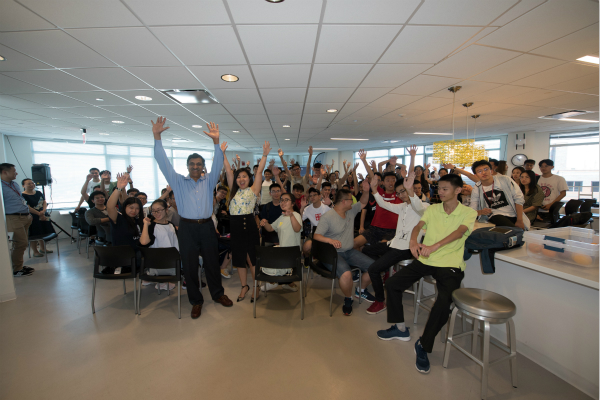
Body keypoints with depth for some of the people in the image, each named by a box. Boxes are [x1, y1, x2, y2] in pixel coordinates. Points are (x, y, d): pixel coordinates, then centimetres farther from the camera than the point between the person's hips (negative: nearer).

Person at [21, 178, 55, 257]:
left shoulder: (39, 193, 10)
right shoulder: (23, 196, -10)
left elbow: (44, 202, 7)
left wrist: (43, 211, -11)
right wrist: (39, 214, -15)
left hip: (43, 215, 6)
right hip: (33, 218, -6)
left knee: (44, 233, 12)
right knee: (34, 235, -1)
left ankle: (43, 248, 27)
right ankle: (35, 252, 11)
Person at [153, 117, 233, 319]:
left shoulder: (209, 181, 9)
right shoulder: (178, 181, 7)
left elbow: (217, 164, -3)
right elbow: (163, 162, -1)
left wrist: (216, 141, -16)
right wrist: (157, 137, -11)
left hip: (206, 226, 1)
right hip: (187, 228, 0)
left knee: (212, 262, 11)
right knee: (189, 265, 7)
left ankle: (217, 293, 30)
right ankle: (196, 301, 23)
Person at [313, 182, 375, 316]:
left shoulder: (351, 211, 9)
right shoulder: (327, 217, -14)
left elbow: (363, 203, 20)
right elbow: (316, 236, -19)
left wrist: (366, 191, -1)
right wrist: (331, 240, -38)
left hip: (350, 251, 7)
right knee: (346, 274, -34)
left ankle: (361, 291, 21)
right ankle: (348, 299, 0)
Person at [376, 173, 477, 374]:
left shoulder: (468, 212, 0)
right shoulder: (432, 209, 11)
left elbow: (459, 232, -18)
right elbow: (418, 225, -2)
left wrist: (434, 246, -34)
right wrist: (413, 240, -26)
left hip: (450, 264, -4)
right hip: (425, 260, 4)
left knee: (444, 302, -28)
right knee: (391, 283, -5)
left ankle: (423, 345, -3)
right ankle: (400, 328, 16)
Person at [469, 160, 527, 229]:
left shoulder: (505, 180, 0)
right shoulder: (476, 190, 2)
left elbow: (519, 198, -2)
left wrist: (519, 220, -8)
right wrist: (481, 212, -21)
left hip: (514, 215, 2)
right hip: (496, 216, -1)